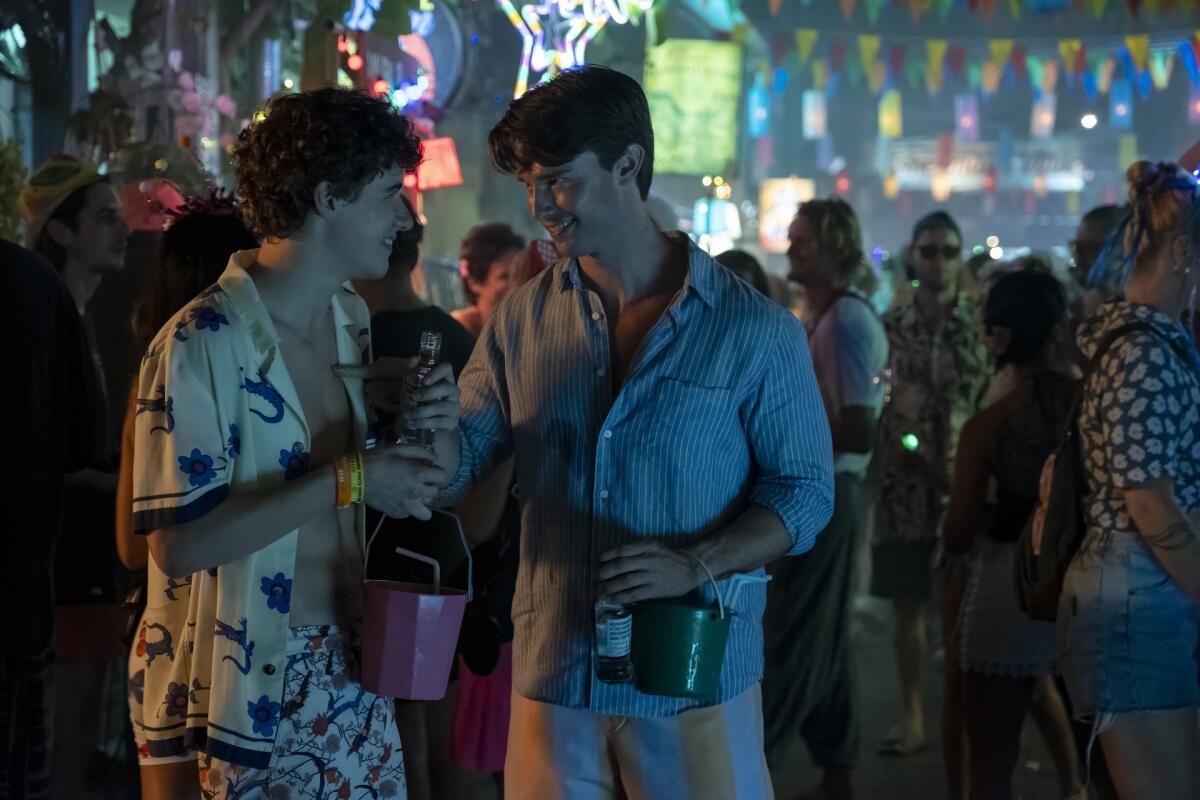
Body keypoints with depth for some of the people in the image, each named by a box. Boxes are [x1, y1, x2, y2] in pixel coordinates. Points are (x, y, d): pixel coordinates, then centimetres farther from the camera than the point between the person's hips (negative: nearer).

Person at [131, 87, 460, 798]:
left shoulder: (352, 320, 9)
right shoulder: (202, 344, -19)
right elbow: (177, 544, -24)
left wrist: (435, 423, -2)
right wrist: (346, 481, -22)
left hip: (359, 673, 8)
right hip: (260, 693, -7)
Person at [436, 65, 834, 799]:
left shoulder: (754, 330, -5)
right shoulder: (523, 321, 5)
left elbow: (804, 490, -4)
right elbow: (459, 468, 5)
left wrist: (694, 564, -19)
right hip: (554, 674, 3)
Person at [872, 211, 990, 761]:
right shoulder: (888, 328, 4)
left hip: (964, 489, -1)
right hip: (904, 490, 1)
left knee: (962, 611, 1)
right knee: (908, 609, 7)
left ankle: (964, 716, 10)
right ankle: (912, 716, 17)